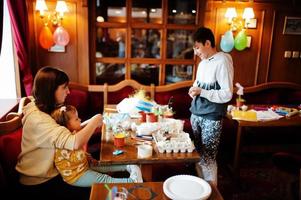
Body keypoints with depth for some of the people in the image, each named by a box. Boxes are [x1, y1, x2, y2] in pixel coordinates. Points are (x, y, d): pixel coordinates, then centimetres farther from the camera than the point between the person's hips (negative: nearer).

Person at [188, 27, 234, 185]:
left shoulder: (222, 61, -14)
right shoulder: (203, 62, 11)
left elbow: (227, 95, -17)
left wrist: (201, 92, -20)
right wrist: (194, 90, 3)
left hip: (211, 118, -8)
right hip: (196, 114, 8)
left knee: (208, 159, 0)